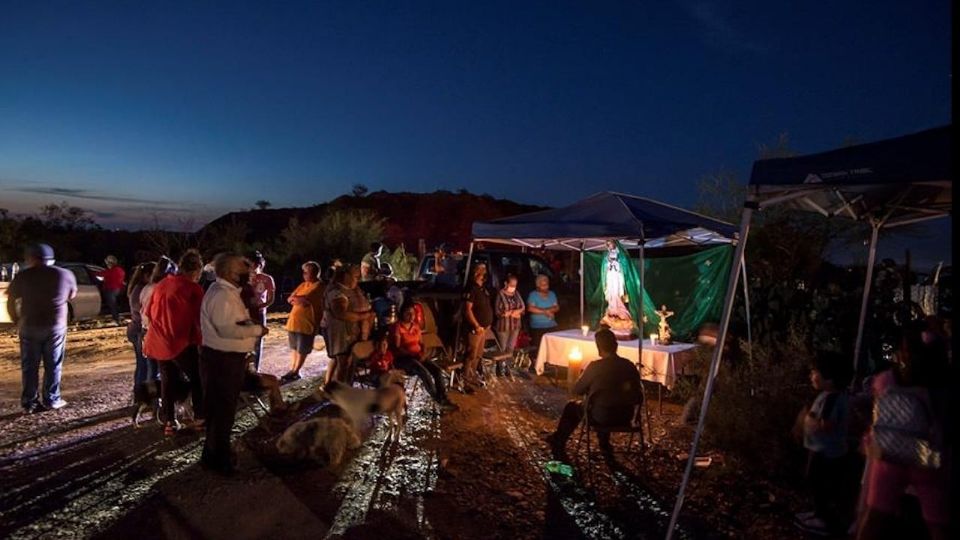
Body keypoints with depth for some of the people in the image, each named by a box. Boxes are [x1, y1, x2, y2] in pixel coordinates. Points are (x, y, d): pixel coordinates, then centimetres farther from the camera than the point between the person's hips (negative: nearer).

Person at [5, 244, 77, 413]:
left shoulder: (22, 276, -2)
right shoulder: (65, 274, -1)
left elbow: (10, 302, 2)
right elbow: (72, 296, 13)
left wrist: (17, 321, 14)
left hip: (29, 326, 0)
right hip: (56, 326, 0)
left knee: (30, 366, 8)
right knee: (53, 365, 9)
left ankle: (29, 402, 11)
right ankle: (51, 400, 12)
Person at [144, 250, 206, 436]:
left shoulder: (161, 284, 9)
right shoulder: (194, 288, -10)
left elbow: (149, 313, 15)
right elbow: (198, 319, -10)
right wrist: (201, 339, 4)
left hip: (158, 342, 6)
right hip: (180, 342, -6)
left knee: (167, 382, 16)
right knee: (197, 379, 11)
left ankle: (168, 422, 18)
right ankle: (200, 418, 14)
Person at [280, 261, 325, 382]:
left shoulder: (319, 286, -10)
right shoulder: (303, 285, 15)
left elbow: (305, 299, -20)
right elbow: (289, 300, 10)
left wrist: (294, 298, -2)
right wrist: (300, 300, -10)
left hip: (307, 323, -8)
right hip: (294, 321, 8)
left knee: (302, 350, 4)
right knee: (294, 348, 15)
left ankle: (295, 372, 13)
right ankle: (292, 370, 24)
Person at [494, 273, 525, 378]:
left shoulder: (516, 294, 5)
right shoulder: (500, 294, -12)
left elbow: (523, 307, 6)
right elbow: (498, 312, -15)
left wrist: (513, 312, -13)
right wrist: (513, 313, -11)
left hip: (515, 325, 5)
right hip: (503, 326, -5)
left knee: (510, 348, 12)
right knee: (502, 348, 5)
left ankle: (507, 367, 25)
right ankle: (500, 369, 18)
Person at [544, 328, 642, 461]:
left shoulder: (595, 366, -17)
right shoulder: (630, 365, -4)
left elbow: (576, 390, -5)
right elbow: (638, 397, 6)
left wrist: (590, 388, 14)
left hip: (602, 417, -5)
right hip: (626, 416, 5)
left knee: (572, 407, 21)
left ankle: (558, 444, 37)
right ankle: (605, 445, 46)